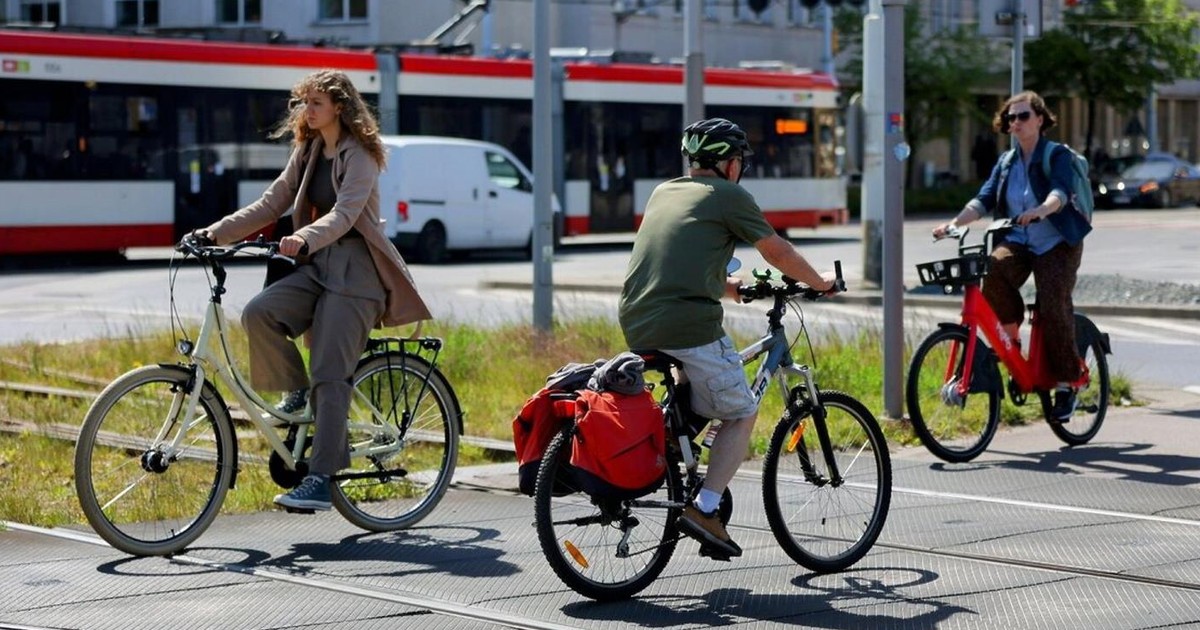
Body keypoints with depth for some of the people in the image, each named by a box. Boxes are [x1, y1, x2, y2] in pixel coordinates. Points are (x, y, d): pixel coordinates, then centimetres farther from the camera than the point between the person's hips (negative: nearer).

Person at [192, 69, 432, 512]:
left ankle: (320, 479, -18)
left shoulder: (359, 155, -7)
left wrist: (303, 240, -41)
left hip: (354, 269, -7)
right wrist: (217, 233, 1)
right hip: (316, 265, 7)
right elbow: (271, 205, 12)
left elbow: (345, 213, -23)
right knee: (258, 313, -21)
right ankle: (296, 391, 1)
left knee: (329, 374, -16)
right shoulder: (307, 153, 16)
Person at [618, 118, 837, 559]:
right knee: (742, 415, 8)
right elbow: (778, 253, 10)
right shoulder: (728, 196, 2)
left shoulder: (663, 193, 22)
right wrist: (821, 284, 26)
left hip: (635, 326, 7)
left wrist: (728, 287, 42)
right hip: (688, 325, -7)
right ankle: (704, 509, -4)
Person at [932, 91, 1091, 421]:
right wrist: (955, 222, -15)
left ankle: (1066, 385, -5)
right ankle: (1011, 338, -8)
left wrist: (1041, 210, -45)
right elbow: (984, 199, 3)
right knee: (994, 271, -29)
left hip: (1056, 244, -4)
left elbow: (1060, 192, -23)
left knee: (1054, 307, -19)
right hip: (1017, 241, 4)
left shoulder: (1057, 155, -4)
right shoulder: (1006, 162, 12)